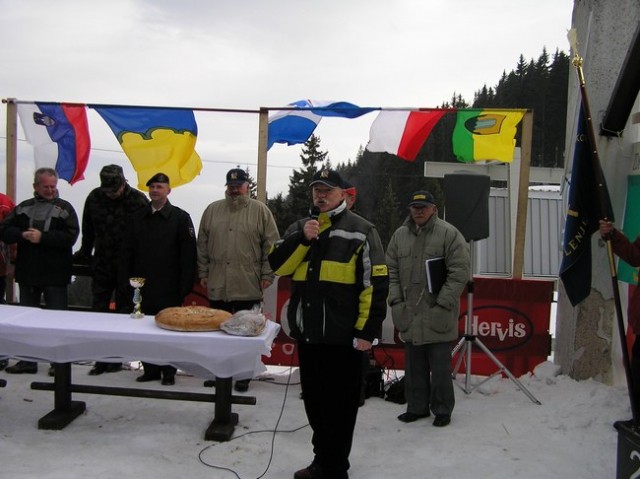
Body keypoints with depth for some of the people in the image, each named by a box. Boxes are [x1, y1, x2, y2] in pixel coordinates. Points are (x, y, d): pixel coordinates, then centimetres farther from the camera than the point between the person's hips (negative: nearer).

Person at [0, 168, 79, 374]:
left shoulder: (64, 208, -2)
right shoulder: (23, 208, 9)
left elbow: (70, 236, -14)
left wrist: (42, 237, -19)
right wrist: (22, 235, -15)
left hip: (55, 274, -4)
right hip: (27, 272, 5)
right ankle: (28, 360, 25)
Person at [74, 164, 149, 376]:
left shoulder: (138, 200, -12)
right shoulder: (94, 198, 0)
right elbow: (88, 231, 12)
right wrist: (84, 254, 16)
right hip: (101, 266, 4)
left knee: (123, 313, 5)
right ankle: (102, 359, 17)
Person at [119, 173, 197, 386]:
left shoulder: (180, 218, 0)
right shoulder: (136, 218, 11)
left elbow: (188, 254, -5)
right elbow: (126, 252, 11)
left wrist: (185, 286, -11)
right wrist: (125, 280, 3)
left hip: (169, 288, -4)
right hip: (142, 286, 4)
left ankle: (169, 372, 12)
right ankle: (150, 370, 19)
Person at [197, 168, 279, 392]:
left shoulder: (260, 211, 2)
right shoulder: (212, 210, 11)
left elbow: (271, 245, -1)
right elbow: (202, 245, 13)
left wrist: (267, 275, -6)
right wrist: (203, 273, 9)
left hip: (248, 287, -3)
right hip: (217, 285, 3)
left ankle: (243, 376, 15)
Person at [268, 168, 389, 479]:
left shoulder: (360, 231, -5)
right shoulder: (299, 228, 13)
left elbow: (376, 284, -9)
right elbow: (278, 266, 3)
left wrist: (367, 330, -14)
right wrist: (303, 239, -10)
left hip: (342, 335, -6)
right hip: (307, 332, 6)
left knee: (340, 404, 4)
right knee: (314, 400, 17)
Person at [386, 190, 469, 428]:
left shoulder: (449, 234, -5)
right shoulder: (400, 235, 11)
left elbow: (459, 272, -9)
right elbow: (391, 271, 13)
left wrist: (443, 302, -13)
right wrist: (396, 299, 3)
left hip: (437, 315, -5)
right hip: (409, 314, 5)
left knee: (440, 366, 2)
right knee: (414, 365, 14)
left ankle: (442, 410, 16)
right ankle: (417, 406, 26)